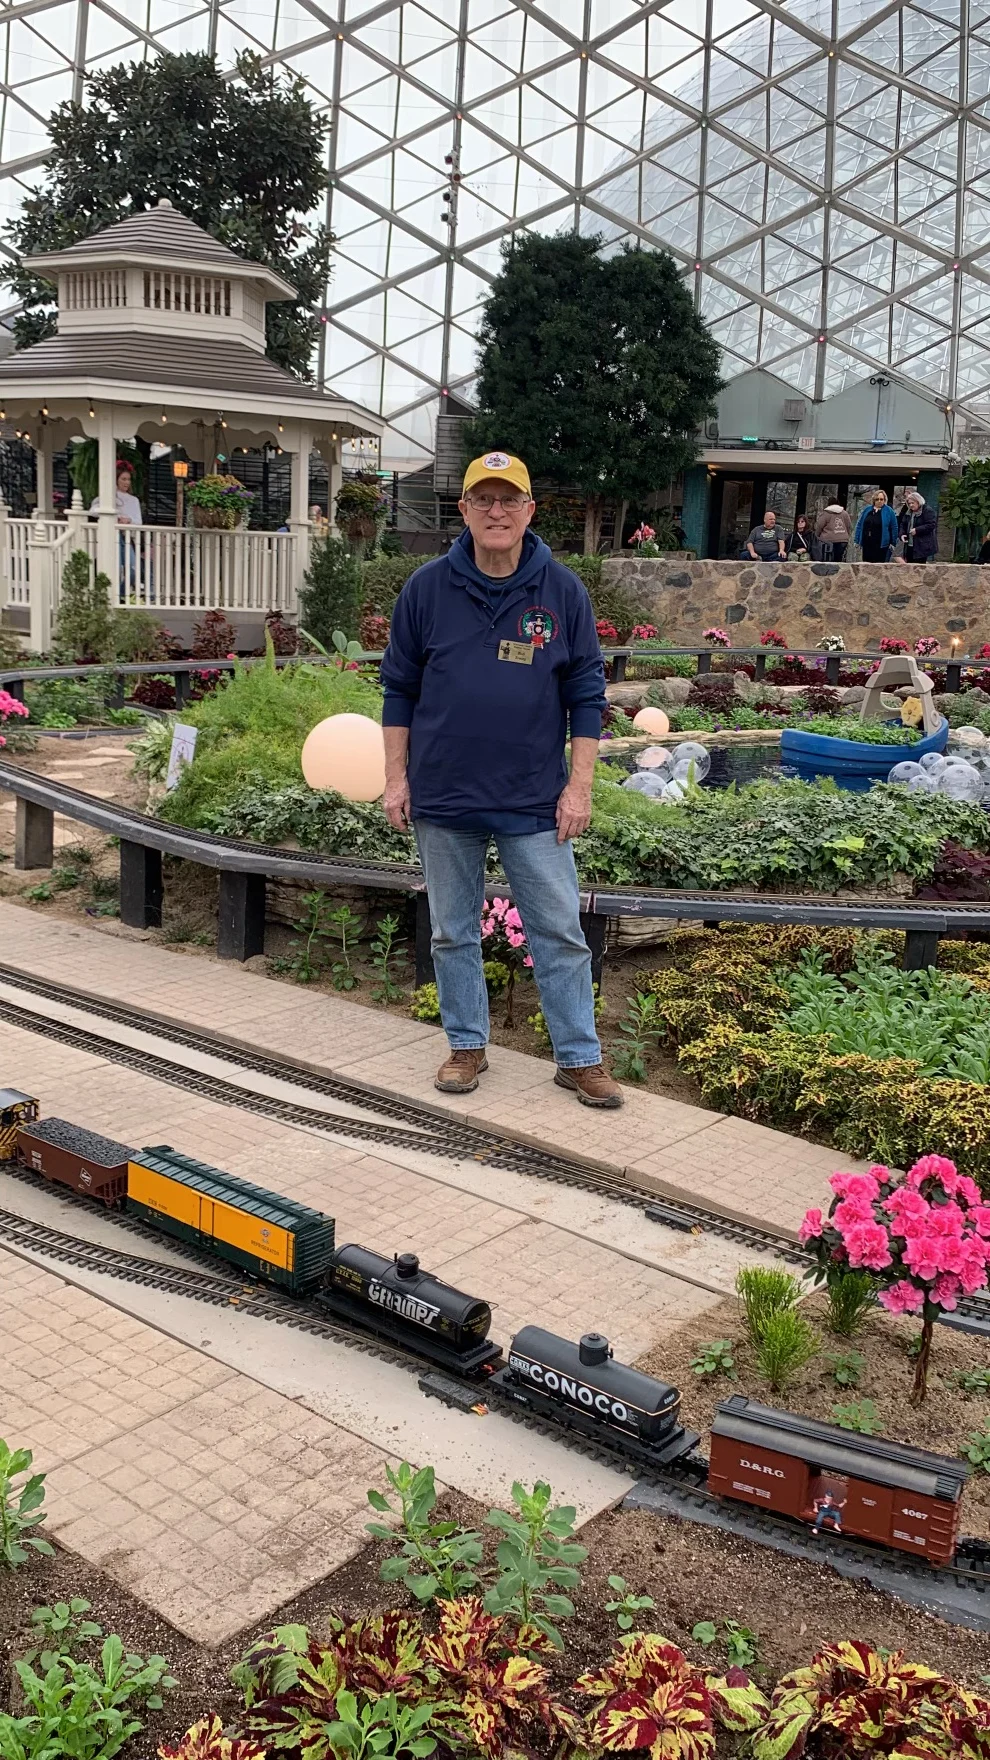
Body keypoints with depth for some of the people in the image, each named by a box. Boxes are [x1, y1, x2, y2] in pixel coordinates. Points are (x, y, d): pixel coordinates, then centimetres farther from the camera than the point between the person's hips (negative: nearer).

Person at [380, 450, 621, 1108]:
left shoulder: (563, 591, -1)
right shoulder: (428, 588, -1)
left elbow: (586, 696, 2)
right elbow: (400, 688, 6)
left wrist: (579, 786, -4)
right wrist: (396, 777, 2)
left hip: (535, 801, -1)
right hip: (443, 798, 1)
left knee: (560, 933, 3)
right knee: (453, 933, 12)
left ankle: (580, 1057, 15)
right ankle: (467, 1046, 27)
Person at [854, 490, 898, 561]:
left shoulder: (889, 511, 0)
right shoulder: (867, 510, 10)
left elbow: (894, 528, 0)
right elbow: (859, 525, 11)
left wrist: (893, 542, -4)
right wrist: (857, 541, 6)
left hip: (881, 544, -4)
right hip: (867, 544, 4)